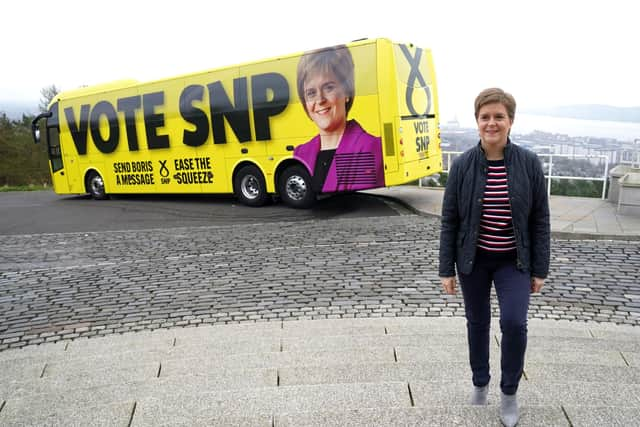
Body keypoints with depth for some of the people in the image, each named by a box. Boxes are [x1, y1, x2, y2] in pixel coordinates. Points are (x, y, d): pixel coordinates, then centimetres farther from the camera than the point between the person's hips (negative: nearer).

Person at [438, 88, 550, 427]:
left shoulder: (529, 163, -7)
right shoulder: (462, 165, -8)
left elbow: (540, 219, -2)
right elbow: (449, 219, -4)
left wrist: (539, 269, -2)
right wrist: (446, 269, -4)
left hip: (514, 261, 0)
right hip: (473, 259, 1)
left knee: (514, 322, -13)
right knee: (477, 322, 13)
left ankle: (509, 392, 15)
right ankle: (480, 383, 38)